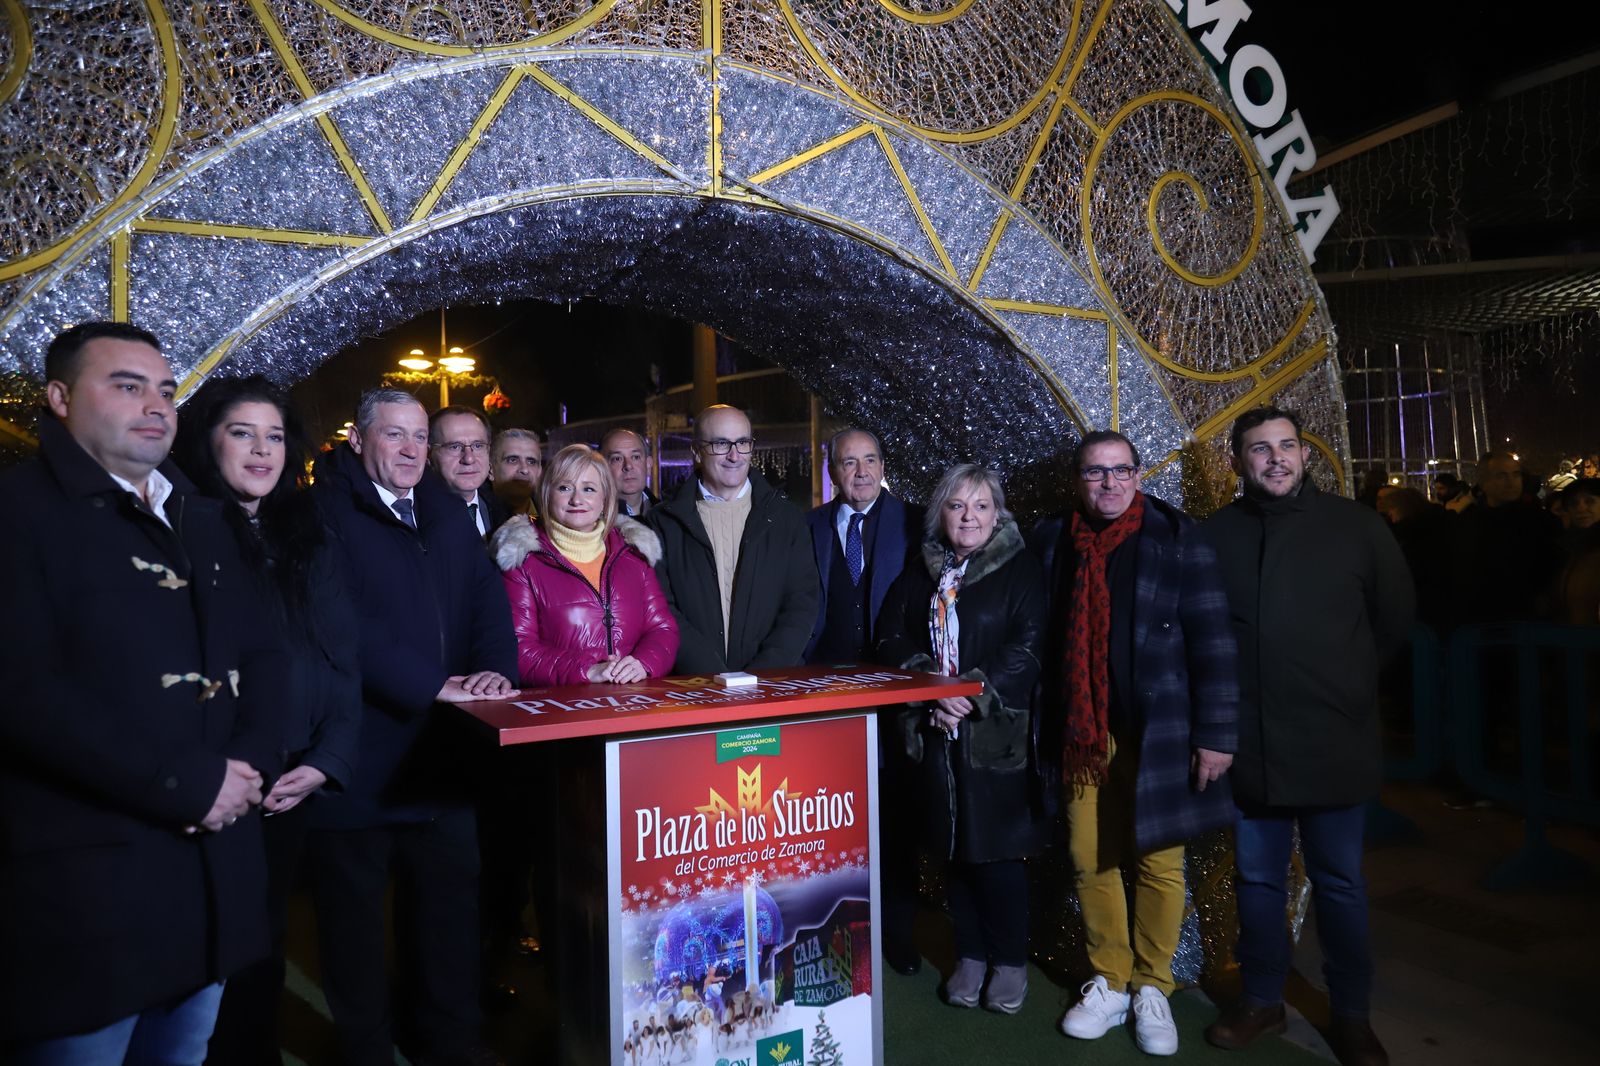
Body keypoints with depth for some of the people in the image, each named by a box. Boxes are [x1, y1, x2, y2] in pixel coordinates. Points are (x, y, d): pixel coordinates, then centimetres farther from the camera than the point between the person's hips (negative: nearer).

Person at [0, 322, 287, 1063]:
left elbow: (260, 654, 13)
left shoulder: (201, 519, 15)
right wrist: (188, 783, -18)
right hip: (83, 879, -7)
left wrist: (250, 762, -6)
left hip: (215, 871, 7)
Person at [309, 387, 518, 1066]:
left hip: (441, 751, 6)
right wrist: (435, 685, -21)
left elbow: (487, 597, 6)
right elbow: (345, 623, -19)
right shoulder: (326, 514, -8)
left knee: (450, 896, 15)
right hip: (360, 753, -5)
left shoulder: (446, 512, 11)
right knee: (354, 913, 10)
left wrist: (494, 667, -12)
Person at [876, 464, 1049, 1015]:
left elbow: (1028, 647, -10)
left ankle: (1010, 960, 19)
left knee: (997, 849, 1)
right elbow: (891, 638, 4)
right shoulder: (920, 572, 11)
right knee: (954, 845, 10)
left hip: (997, 734, -3)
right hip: (937, 732, 4)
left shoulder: (1021, 570, -1)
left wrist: (974, 694, -17)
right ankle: (970, 955, 25)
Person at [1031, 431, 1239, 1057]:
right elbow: (1042, 636, 13)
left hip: (1158, 734, -3)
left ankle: (1152, 987, 24)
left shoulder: (1176, 538, -4)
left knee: (1158, 864, 5)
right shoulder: (1053, 541, 6)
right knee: (1090, 862, 8)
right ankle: (1109, 982, 25)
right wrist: (1042, 723, 11)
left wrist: (1215, 734, -10)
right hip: (1081, 733, 3)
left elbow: (1212, 640, -7)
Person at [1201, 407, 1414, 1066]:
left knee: (1339, 882, 12)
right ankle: (1262, 1000, 30)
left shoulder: (1356, 527, -2)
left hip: (1335, 742, -1)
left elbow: (1394, 620, 7)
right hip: (1249, 743, 1)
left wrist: (1342, 683, 7)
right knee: (1257, 879, 13)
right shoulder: (1214, 536, 0)